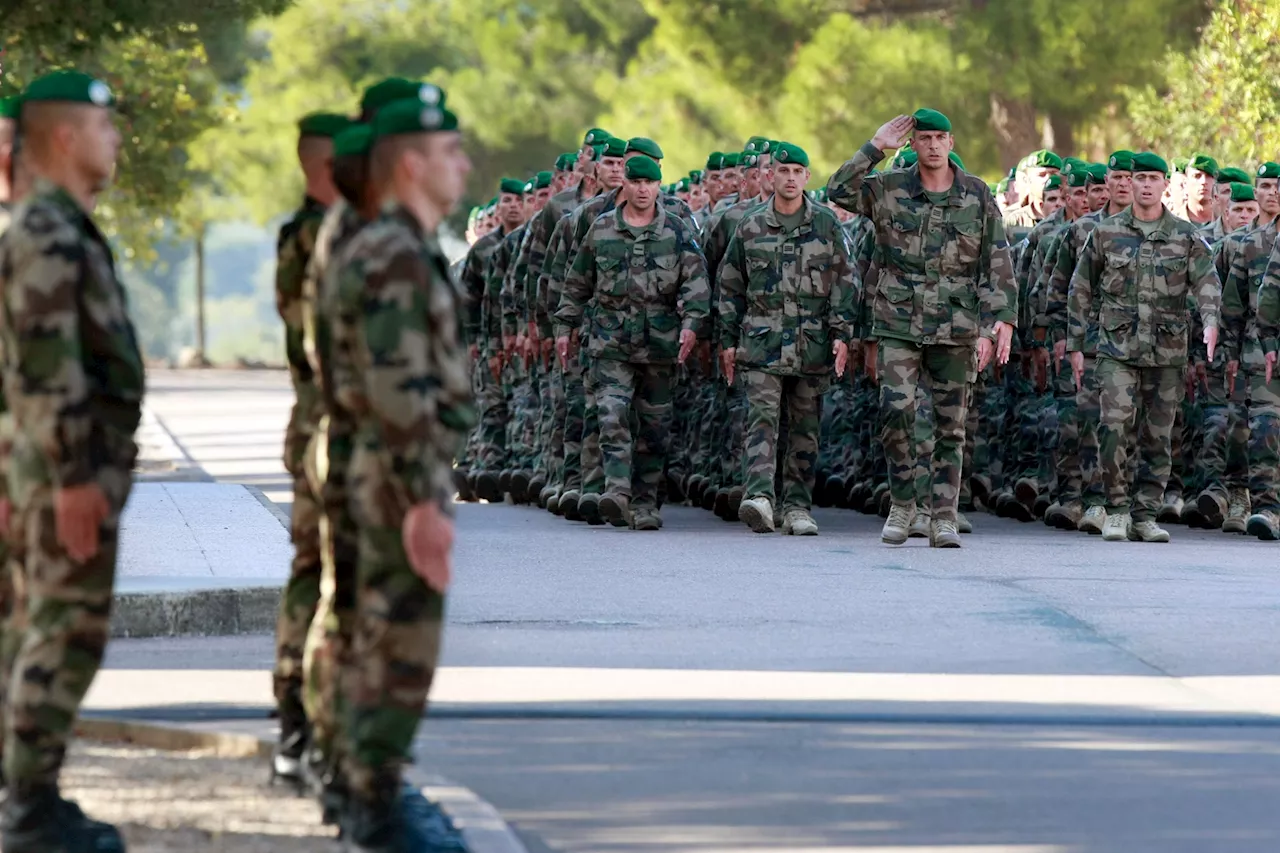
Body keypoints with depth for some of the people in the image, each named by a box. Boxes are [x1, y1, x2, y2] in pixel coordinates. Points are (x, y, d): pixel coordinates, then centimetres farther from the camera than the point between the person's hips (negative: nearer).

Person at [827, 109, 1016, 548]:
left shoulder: (977, 196, 6)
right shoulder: (889, 189, 6)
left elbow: (997, 263, 5)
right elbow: (838, 191, -7)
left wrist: (1001, 319, -4)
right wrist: (875, 148, -8)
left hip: (955, 327, 0)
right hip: (898, 322, 0)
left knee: (951, 424, 1)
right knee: (896, 409, -13)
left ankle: (944, 518, 6)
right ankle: (901, 502, 5)